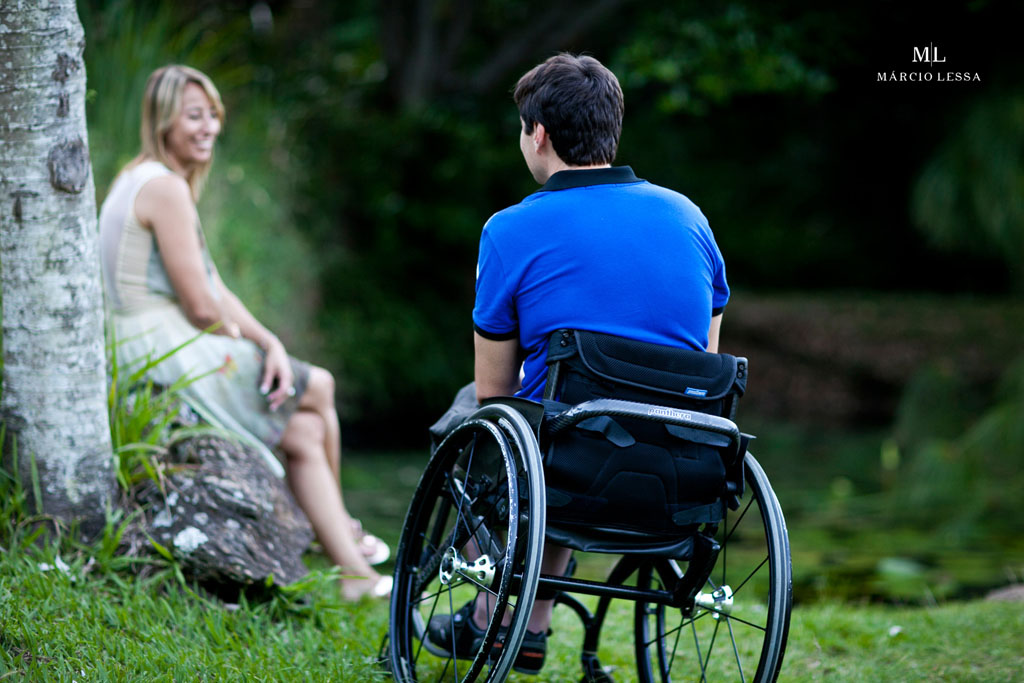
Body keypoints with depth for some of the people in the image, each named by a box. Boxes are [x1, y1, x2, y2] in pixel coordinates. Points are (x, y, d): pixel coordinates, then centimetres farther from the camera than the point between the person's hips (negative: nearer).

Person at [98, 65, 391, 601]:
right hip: (170, 356, -10)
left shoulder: (143, 181, 17)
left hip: (143, 359, 10)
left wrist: (269, 342, 1)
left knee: (304, 432, 10)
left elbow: (213, 289, 14)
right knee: (318, 388, 4)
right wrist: (249, 340, 2)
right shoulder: (166, 188, -16)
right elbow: (201, 307, -18)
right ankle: (343, 527, 20)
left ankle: (355, 574, 10)